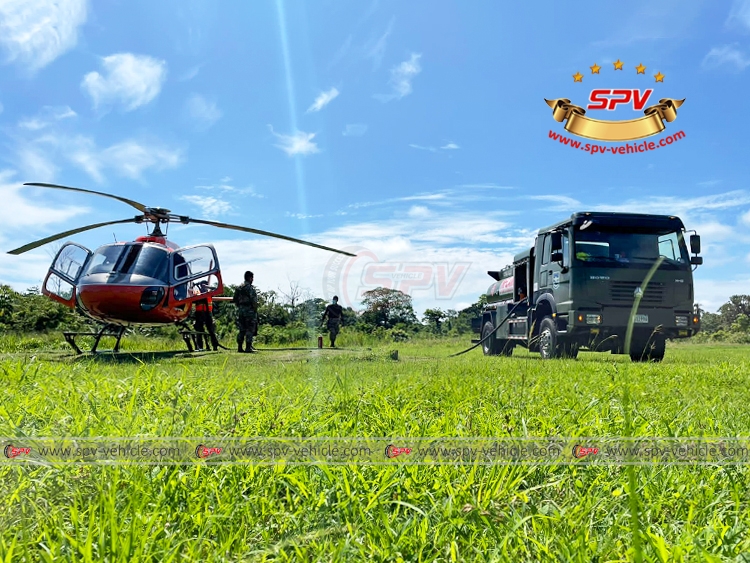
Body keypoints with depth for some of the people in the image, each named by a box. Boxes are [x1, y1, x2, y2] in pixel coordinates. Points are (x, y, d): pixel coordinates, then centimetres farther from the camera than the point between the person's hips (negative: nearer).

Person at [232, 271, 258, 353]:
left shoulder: (239, 288, 12)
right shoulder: (250, 288, -11)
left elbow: (235, 300, 13)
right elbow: (254, 301, -17)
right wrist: (255, 309, -6)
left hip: (240, 310, 7)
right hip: (249, 310, -7)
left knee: (242, 330, 12)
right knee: (250, 330, -2)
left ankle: (239, 347, 12)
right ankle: (248, 348, -4)